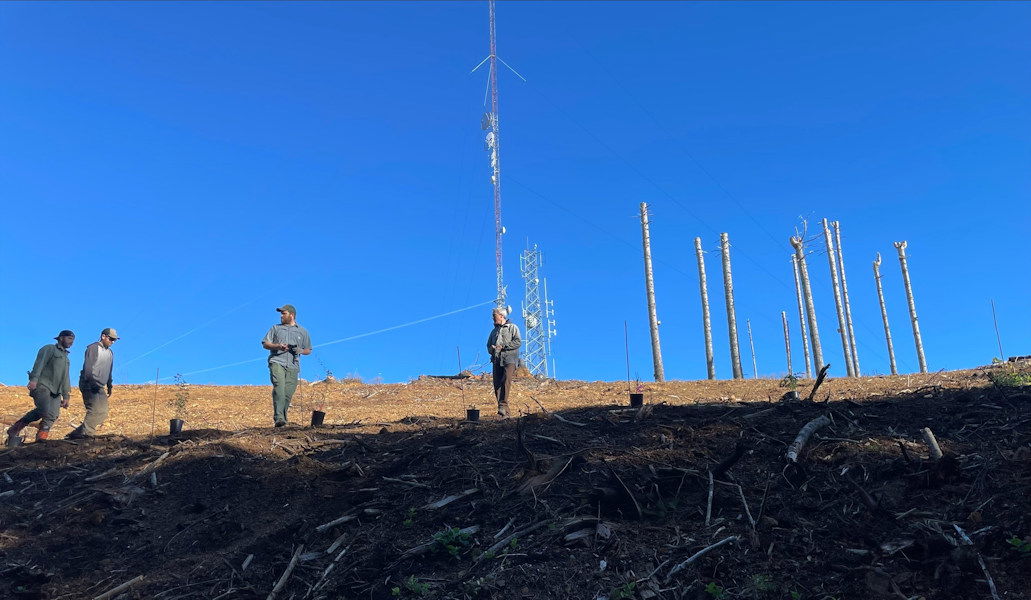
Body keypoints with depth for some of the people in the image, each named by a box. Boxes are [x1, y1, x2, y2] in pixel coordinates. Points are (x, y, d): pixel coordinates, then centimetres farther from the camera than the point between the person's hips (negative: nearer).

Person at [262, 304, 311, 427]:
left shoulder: (303, 332, 21)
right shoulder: (276, 328, 21)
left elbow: (308, 350, 23)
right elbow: (265, 344, 15)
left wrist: (300, 350, 0)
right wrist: (277, 346, -5)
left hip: (293, 366, 2)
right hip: (277, 362, -2)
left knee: (288, 393, -6)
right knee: (279, 387, -22)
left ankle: (282, 417, 6)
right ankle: (279, 417, -31)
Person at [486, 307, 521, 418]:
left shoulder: (512, 327, 9)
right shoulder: (494, 331, 28)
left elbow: (518, 342, -4)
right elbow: (488, 345, 30)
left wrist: (502, 346, -10)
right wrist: (492, 349, 5)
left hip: (509, 359, -6)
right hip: (497, 360, 6)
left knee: (506, 381, -25)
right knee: (497, 384, -5)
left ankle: (503, 407, -31)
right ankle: (505, 413, -4)